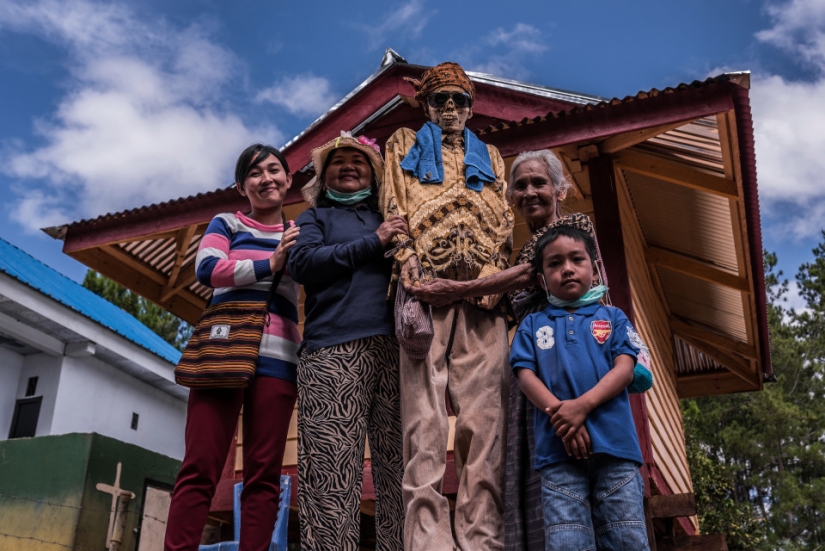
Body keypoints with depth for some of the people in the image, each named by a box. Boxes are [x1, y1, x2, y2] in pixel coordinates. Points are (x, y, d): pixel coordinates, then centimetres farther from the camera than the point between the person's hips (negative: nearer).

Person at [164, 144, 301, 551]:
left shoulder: (300, 235, 21)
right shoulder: (226, 224, 16)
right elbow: (207, 269, -2)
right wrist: (270, 264, -7)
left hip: (277, 358, 2)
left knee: (263, 473, -2)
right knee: (200, 467, -7)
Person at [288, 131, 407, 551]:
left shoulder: (390, 220, 28)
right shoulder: (315, 217, 21)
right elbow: (302, 264, 1)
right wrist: (373, 242, -3)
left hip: (393, 346, 3)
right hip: (334, 350, -2)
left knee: (397, 464, -4)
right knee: (331, 465, -11)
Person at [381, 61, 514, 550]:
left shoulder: (489, 156, 30)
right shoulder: (406, 144, 25)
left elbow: (503, 221, 18)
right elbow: (395, 206, 10)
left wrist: (499, 276, -2)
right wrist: (409, 260, -9)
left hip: (482, 285, 2)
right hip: (428, 279, -2)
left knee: (483, 411, -8)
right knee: (425, 408, -12)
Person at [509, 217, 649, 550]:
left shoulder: (613, 318, 15)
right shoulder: (533, 325, 16)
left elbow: (624, 369, 2)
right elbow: (526, 376, 4)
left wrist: (582, 405, -15)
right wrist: (559, 414, -14)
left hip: (614, 443, 0)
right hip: (558, 450, 0)